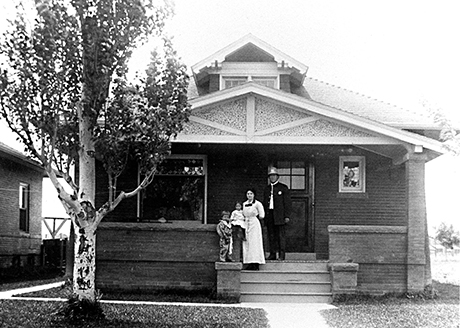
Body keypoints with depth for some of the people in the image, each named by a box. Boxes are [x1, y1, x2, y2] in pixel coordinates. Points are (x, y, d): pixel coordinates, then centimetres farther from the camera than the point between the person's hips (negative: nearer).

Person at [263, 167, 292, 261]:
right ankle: (272, 254, 8)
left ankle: (282, 255, -5)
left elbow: (288, 202, -1)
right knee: (271, 235, 4)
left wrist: (287, 216, -8)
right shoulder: (267, 189, 16)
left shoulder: (283, 188, 2)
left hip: (279, 215, -4)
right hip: (269, 215, 5)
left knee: (281, 235, -6)